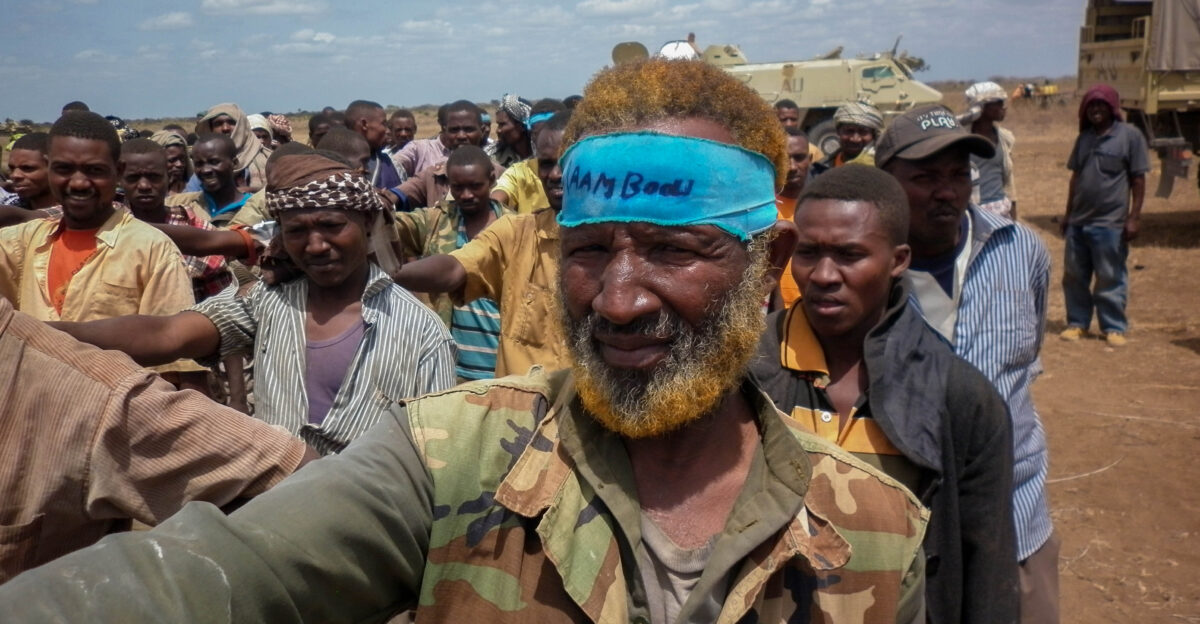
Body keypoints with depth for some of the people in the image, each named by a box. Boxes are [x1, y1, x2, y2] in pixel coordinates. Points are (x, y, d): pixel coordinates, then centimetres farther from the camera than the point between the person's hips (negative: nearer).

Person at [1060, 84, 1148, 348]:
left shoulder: (1130, 135, -4)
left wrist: (1133, 218, -10)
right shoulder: (1084, 137, 12)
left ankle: (1113, 327, 12)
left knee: (1110, 279, 2)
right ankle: (1077, 323, 21)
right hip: (1078, 222, 5)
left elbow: (1138, 180, -5)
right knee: (1074, 276, 9)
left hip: (1110, 223, -5)